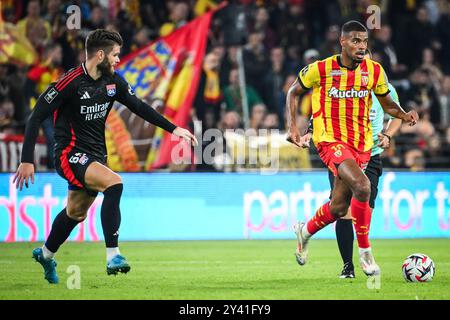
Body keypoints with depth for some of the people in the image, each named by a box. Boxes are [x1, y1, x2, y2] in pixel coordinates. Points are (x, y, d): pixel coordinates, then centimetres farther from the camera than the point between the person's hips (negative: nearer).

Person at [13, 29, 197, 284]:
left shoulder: (113, 82, 1)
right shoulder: (70, 83, -19)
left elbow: (139, 107, 14)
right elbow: (37, 117, -16)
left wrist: (173, 128, 7)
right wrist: (27, 160, -19)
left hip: (95, 155, 8)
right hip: (70, 155, -8)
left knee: (76, 213, 19)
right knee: (114, 183, -29)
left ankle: (46, 254, 45)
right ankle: (113, 257, -29)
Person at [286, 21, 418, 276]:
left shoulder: (374, 71, 1)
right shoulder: (321, 69, -8)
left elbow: (387, 104, 13)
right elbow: (293, 92, 8)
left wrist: (404, 115, -8)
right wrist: (293, 127, -2)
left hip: (362, 144, 5)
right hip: (331, 140, -5)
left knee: (339, 207, 11)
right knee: (362, 186, -28)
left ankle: (305, 231, 43)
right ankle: (365, 253, -16)